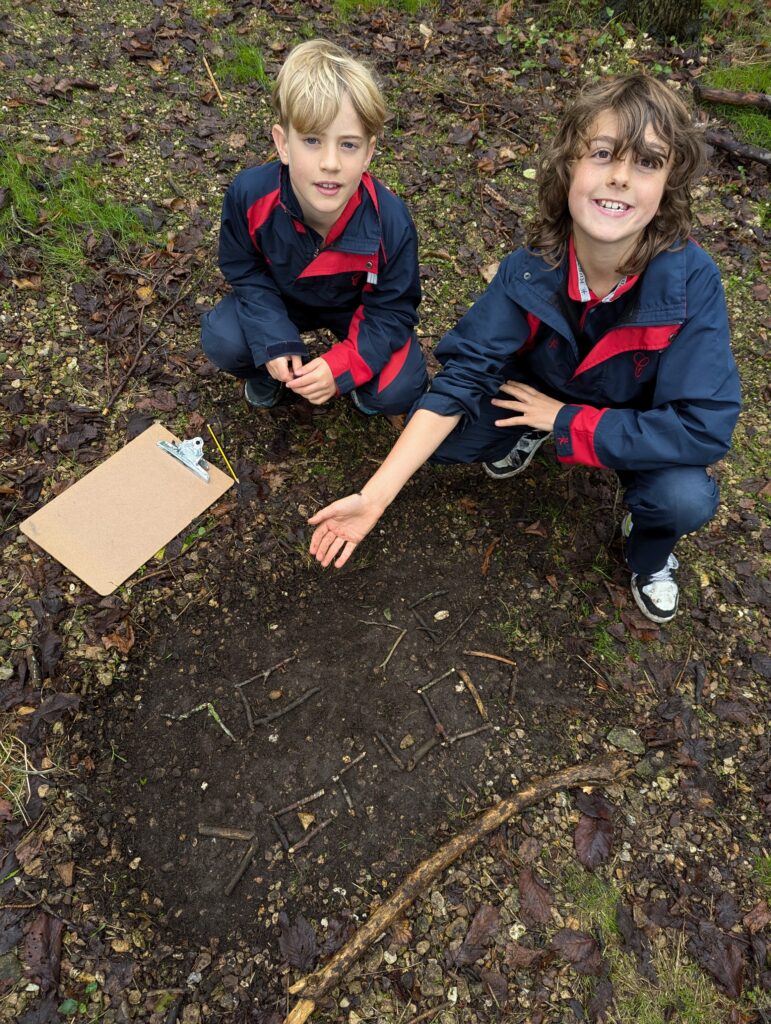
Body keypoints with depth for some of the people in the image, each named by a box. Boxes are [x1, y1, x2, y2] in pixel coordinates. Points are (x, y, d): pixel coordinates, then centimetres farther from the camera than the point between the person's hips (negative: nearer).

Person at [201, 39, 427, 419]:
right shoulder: (249, 193, -29)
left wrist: (342, 366, -35)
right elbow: (244, 271, -12)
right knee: (221, 341, -25)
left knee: (398, 392, -22)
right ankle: (264, 374, 12)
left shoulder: (391, 222, -32)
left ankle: (358, 379, 16)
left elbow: (393, 309, -21)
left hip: (358, 308, -1)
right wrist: (274, 342, -27)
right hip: (279, 299, 2)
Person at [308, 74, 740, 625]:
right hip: (538, 397, 2)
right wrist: (374, 496, -33)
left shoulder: (692, 281, -31)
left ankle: (649, 552, 8)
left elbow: (705, 429, -30)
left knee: (687, 499, -30)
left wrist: (566, 419, -28)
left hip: (641, 427, -1)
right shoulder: (529, 271, -25)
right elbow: (462, 376, -26)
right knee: (441, 432, -19)